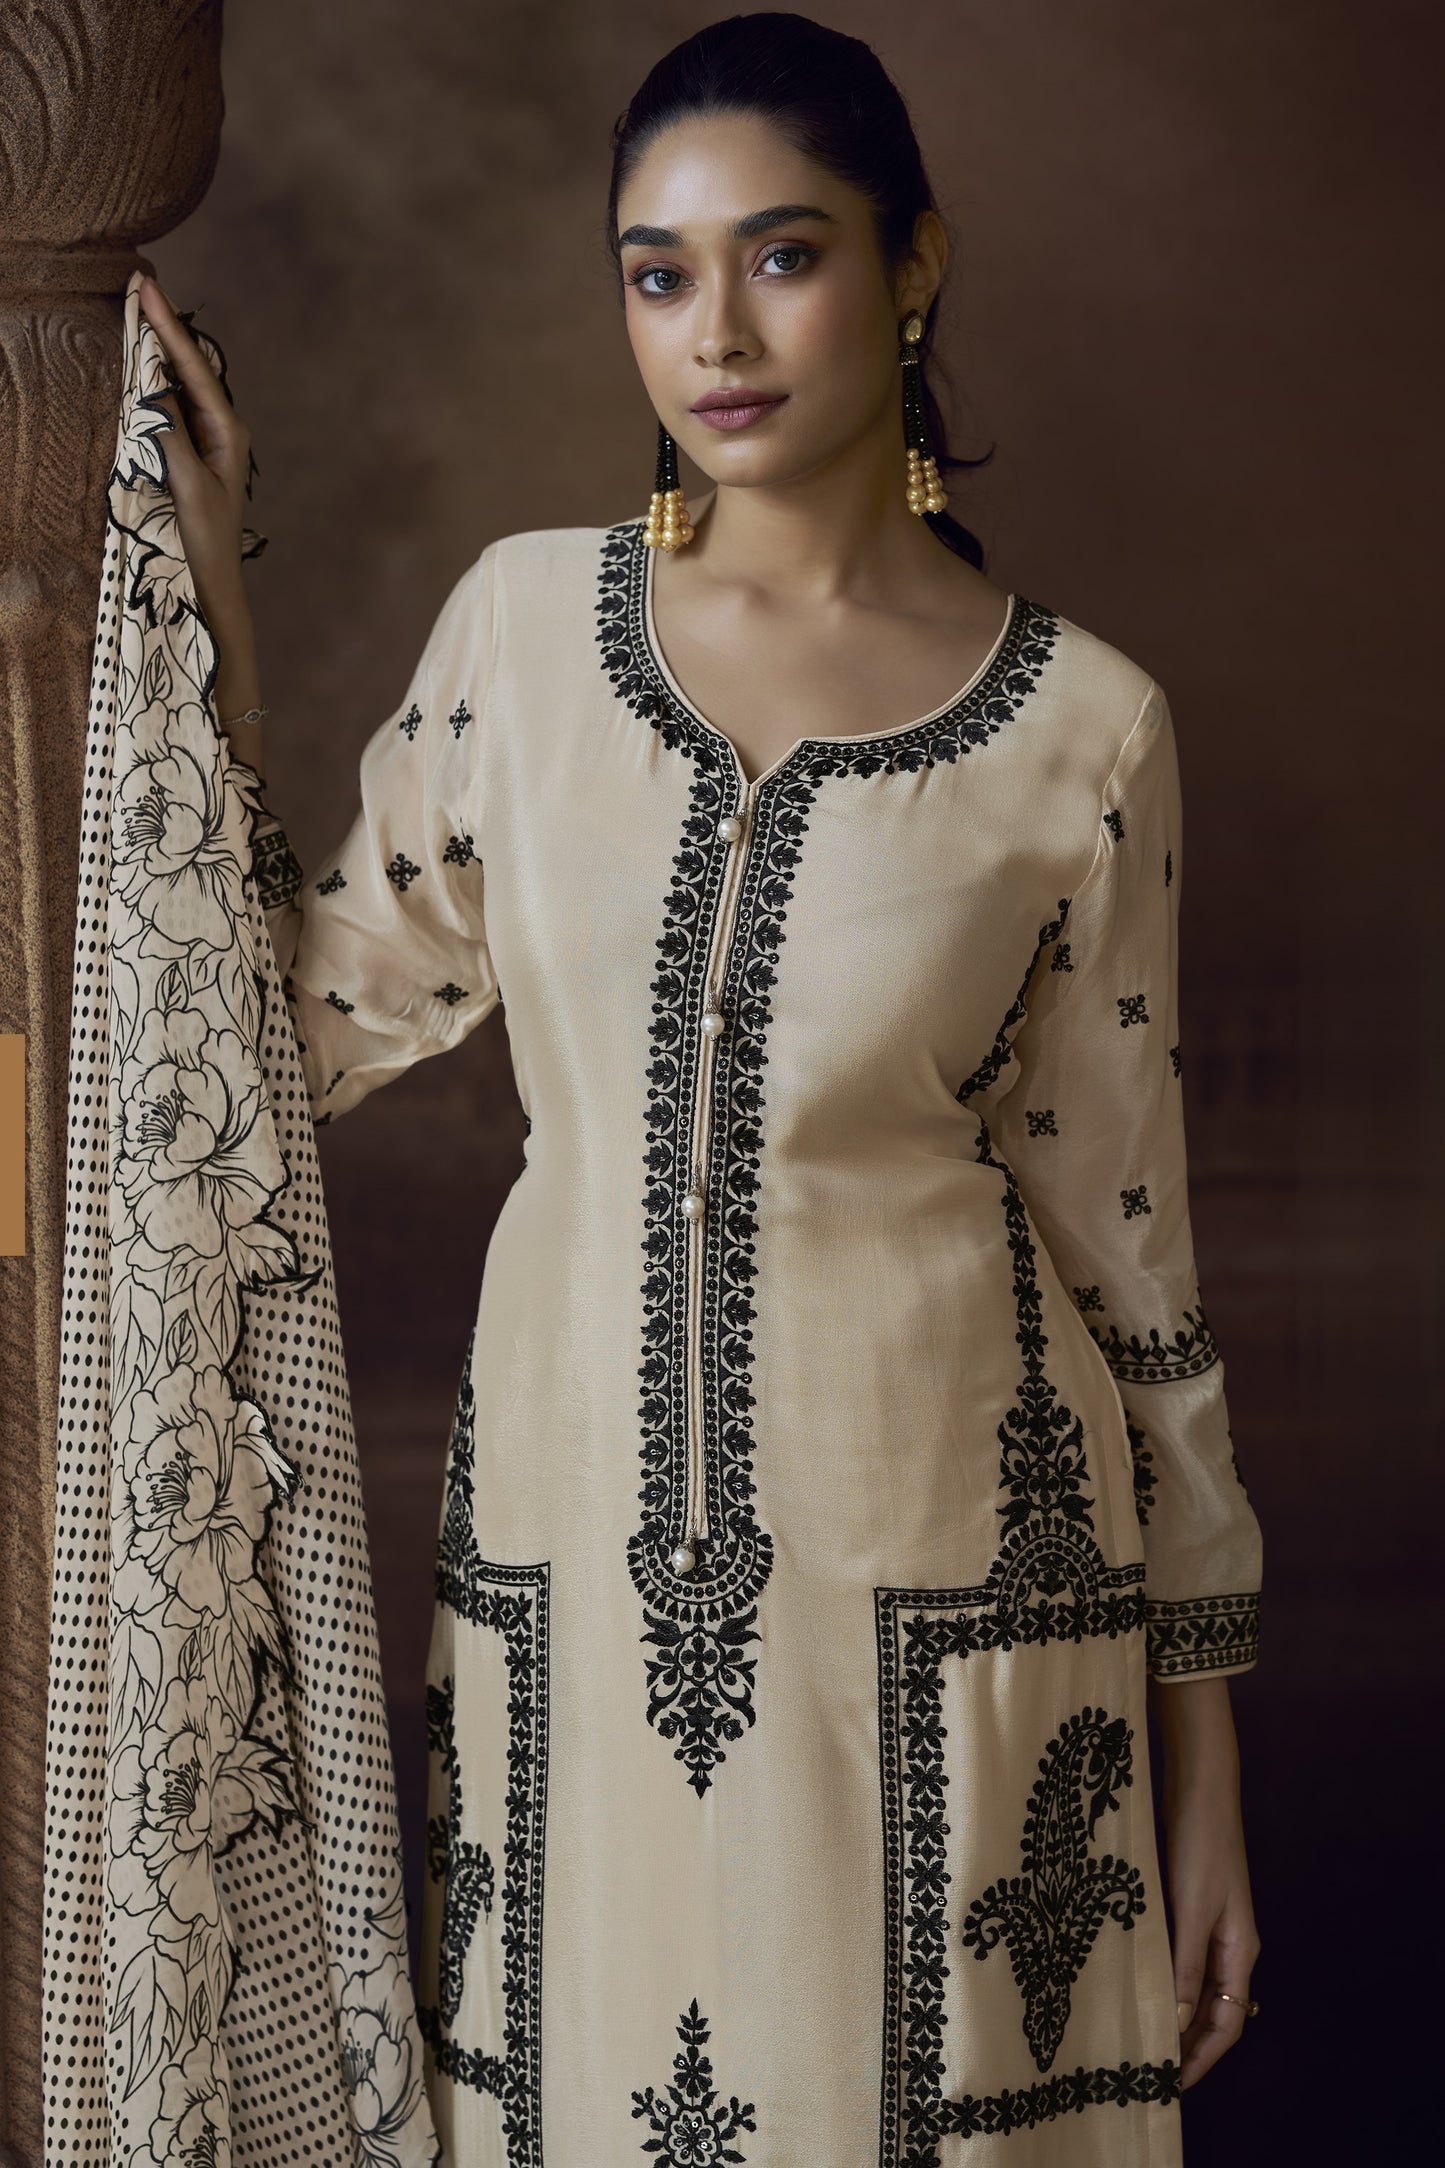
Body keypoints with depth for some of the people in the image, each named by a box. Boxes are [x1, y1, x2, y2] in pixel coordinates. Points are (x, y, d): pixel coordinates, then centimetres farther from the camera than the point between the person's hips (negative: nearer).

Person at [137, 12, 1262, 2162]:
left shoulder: (1079, 725, -4)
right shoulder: (524, 620, 2)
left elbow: (1127, 1240, 1)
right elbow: (308, 1022, 8)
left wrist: (1209, 1760, 4)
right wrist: (206, 587, 3)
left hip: (936, 1584, -2)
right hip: (575, 1558, 2)